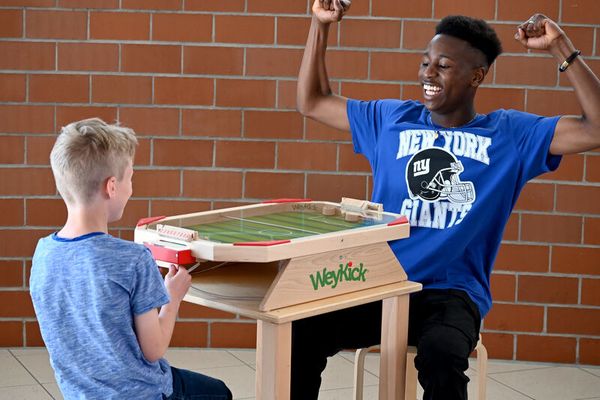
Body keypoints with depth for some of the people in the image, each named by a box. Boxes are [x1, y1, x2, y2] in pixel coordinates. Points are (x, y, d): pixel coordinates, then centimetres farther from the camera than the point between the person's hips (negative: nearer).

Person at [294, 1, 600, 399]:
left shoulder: (511, 134, 4)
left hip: (453, 294, -3)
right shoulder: (392, 119, 13)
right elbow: (312, 102, 21)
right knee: (299, 334, -25)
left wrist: (562, 49, -10)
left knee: (440, 357, -38)